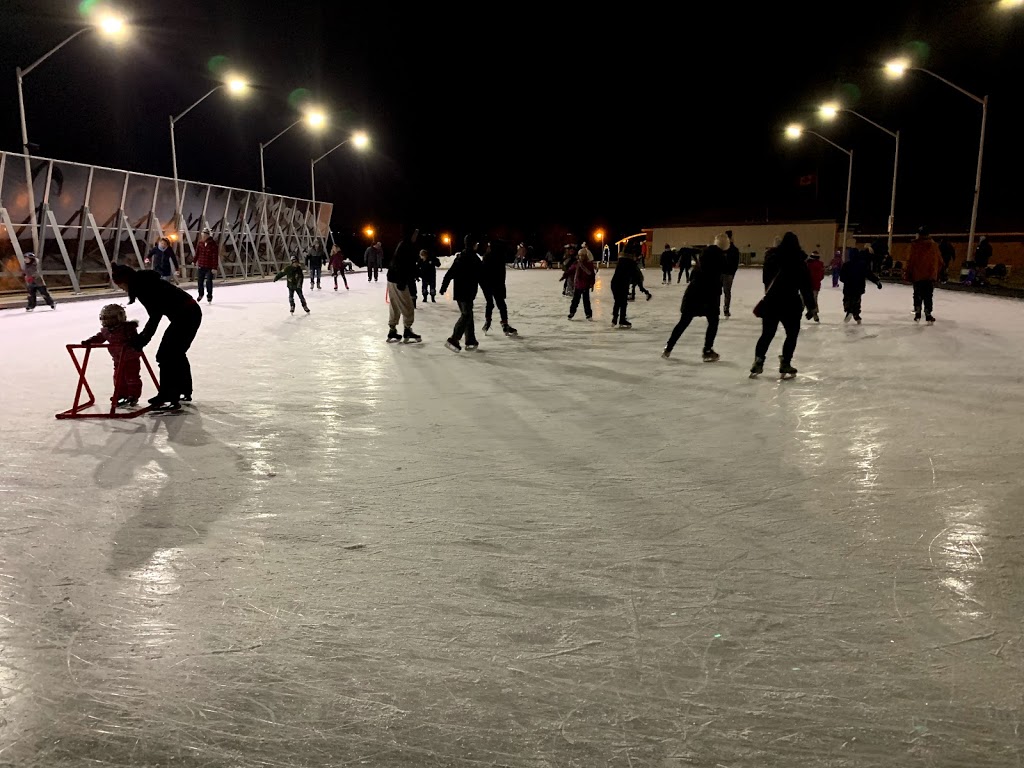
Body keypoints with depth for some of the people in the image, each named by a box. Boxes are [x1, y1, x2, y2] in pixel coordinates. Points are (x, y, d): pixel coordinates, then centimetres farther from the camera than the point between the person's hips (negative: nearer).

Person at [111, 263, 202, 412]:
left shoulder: (142, 285, -13)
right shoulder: (144, 281, 16)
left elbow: (155, 316, -16)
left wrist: (143, 338, -13)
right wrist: (143, 336, 18)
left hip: (185, 316, -10)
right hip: (191, 313, 10)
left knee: (165, 355, -7)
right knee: (177, 353, 23)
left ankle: (170, 399, -6)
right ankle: (184, 391, 36)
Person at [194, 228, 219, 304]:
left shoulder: (213, 244, -14)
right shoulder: (200, 243, 1)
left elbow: (215, 257, -16)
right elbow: (197, 253, 9)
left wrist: (215, 267, -19)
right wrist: (195, 262, 9)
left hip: (210, 267, -5)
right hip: (201, 266, 5)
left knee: (209, 281, -4)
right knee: (200, 281, 13)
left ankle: (209, 296, 13)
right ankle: (200, 294, 34)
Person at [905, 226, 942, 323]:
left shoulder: (915, 245, -7)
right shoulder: (934, 245, 4)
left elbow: (910, 261, -9)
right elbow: (940, 261, 8)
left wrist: (908, 275, -2)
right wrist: (937, 273, 20)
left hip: (917, 275, -2)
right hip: (930, 276, 2)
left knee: (918, 296, 11)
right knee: (928, 296, 9)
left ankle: (917, 314, 9)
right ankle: (928, 316, 6)